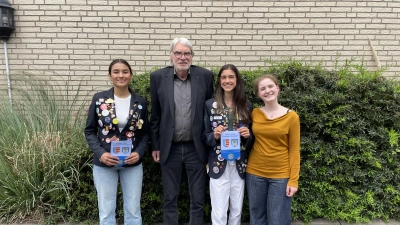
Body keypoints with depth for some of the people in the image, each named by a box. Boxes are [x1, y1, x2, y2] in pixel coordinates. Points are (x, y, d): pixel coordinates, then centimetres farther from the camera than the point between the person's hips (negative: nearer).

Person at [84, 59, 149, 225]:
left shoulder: (140, 102, 0)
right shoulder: (99, 99, -3)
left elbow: (144, 132, 6)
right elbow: (89, 131, 0)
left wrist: (139, 153, -12)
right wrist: (100, 153, -15)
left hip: (132, 163, 1)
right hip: (104, 163, -1)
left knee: (133, 210, 12)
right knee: (106, 211, 11)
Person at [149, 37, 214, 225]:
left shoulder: (205, 76, -3)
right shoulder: (158, 77, -3)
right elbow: (155, 115, 2)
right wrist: (155, 146, 3)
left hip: (196, 147, 0)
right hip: (170, 148, 1)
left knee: (198, 200, 12)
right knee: (170, 199, 14)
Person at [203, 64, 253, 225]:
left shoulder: (247, 106, 4)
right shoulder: (210, 105, -1)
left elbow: (251, 138, 11)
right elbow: (205, 136, 1)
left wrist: (247, 135, -11)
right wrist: (214, 136, -19)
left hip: (240, 166, 2)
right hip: (218, 165, -2)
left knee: (237, 212, 14)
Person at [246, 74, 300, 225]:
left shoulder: (291, 116, -7)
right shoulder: (254, 114, 1)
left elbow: (294, 150, -6)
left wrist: (293, 180, -9)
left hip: (281, 175, -3)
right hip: (255, 173, 3)